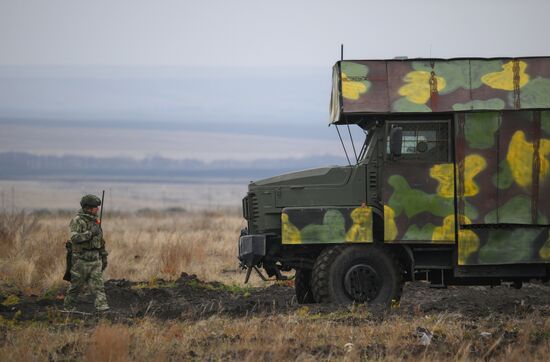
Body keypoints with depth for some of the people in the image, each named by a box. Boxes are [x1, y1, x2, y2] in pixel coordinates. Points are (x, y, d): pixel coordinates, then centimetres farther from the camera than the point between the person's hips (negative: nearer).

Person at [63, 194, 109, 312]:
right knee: (77, 285, 4)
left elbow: (100, 240, 20)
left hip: (95, 259, 6)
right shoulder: (77, 221, -12)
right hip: (81, 259, -6)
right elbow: (73, 237, -25)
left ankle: (102, 306, -14)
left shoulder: (95, 221, 11)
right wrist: (90, 233, -29)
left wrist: (104, 256, 18)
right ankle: (69, 306, 20)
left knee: (97, 283, -6)